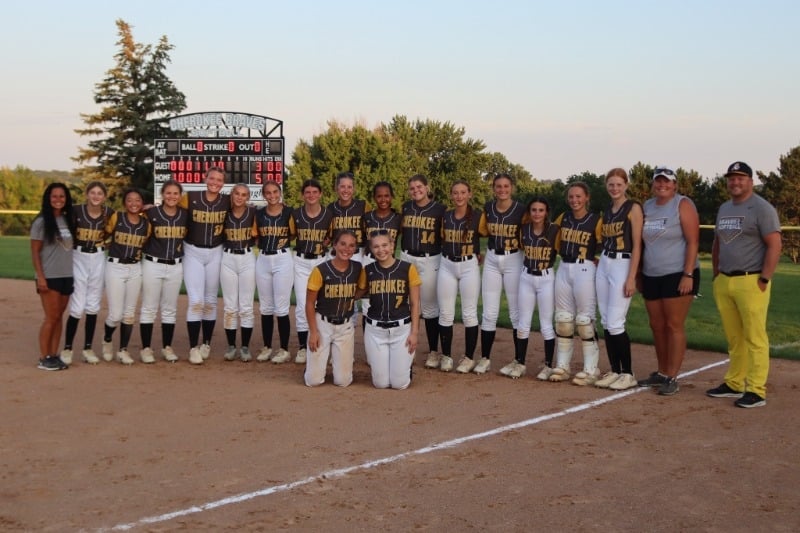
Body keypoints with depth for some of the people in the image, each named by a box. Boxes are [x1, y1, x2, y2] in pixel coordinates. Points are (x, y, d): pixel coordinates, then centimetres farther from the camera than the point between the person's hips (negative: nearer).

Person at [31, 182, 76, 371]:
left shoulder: (68, 220, 9)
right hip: (49, 277, -5)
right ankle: (44, 358, 4)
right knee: (51, 317, -4)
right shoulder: (41, 222, -7)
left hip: (67, 276, 5)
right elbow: (35, 252, -8)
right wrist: (40, 277, -15)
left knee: (59, 317, 8)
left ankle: (54, 355, 14)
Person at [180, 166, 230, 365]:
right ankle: (193, 348, -3)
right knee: (196, 301, -9)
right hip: (193, 253, -2)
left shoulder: (227, 201, -3)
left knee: (210, 301, 10)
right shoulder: (190, 198, -9)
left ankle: (206, 344, 24)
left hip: (215, 254, 2)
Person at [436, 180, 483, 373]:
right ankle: (446, 356, 14)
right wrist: (451, 252, 6)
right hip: (446, 266, 3)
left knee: (469, 313, 0)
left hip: (469, 266, -3)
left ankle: (469, 358, 10)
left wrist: (476, 254, -1)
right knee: (445, 313, 4)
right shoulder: (445, 216, 6)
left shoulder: (478, 216, -4)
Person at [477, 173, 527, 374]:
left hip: (514, 261, -3)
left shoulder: (521, 210, -10)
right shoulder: (488, 208, 2)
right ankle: (485, 359, 13)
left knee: (516, 313, 2)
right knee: (489, 313, 5)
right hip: (491, 261, 4)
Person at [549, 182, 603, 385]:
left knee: (585, 320, -7)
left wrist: (593, 262, -11)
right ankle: (562, 367, 15)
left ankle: (590, 370, -1)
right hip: (563, 269, 6)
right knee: (563, 319, 8)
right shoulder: (563, 218, 10)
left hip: (585, 271, -6)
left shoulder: (596, 221, -6)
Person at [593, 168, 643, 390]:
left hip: (623, 265, -7)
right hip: (604, 265, 7)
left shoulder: (633, 208, -6)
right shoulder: (607, 211, 14)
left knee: (615, 323, -10)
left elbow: (637, 245, -11)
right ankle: (614, 371, 14)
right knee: (605, 322, 6)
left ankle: (628, 374, 1)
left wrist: (631, 278, -16)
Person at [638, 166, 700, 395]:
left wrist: (688, 275, -18)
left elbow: (693, 242, -11)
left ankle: (672, 378, 0)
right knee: (657, 326, 10)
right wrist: (639, 275, 15)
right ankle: (661, 372, 21)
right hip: (651, 276, 6)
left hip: (678, 275, -6)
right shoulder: (647, 207, 11)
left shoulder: (683, 205, -6)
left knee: (674, 326, -5)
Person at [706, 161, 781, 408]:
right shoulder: (724, 209, 18)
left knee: (754, 337, -7)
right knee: (733, 338, 12)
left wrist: (764, 280, -16)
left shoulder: (761, 208, -6)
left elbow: (774, 245, -12)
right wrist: (716, 275, 16)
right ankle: (734, 384, 20)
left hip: (751, 282, -7)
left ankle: (756, 391, -4)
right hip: (724, 282, 7)